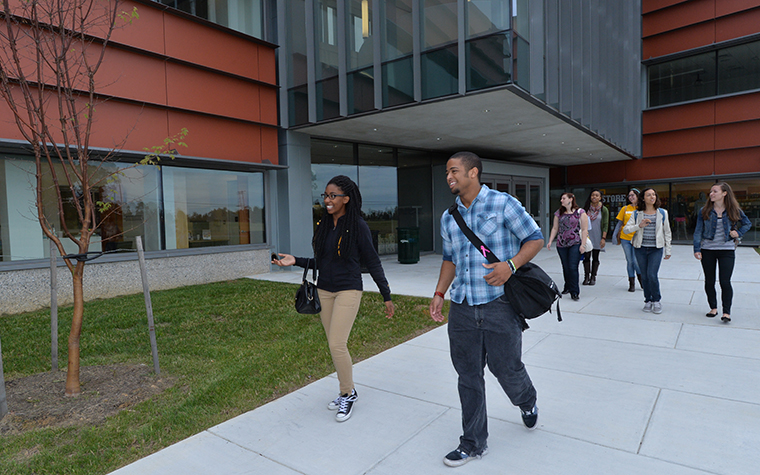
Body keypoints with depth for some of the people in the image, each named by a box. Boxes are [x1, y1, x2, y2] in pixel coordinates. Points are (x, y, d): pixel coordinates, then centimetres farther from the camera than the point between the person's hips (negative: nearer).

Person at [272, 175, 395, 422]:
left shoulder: (357, 226, -11)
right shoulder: (324, 224, 6)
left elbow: (372, 263, -8)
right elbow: (320, 262, 13)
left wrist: (387, 297, -6)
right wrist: (295, 261, -1)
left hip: (348, 291, -6)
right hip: (324, 291, 6)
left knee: (337, 345, -11)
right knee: (334, 345, 11)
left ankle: (348, 394, 13)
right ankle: (346, 392, 28)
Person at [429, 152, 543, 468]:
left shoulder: (503, 204, -5)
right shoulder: (448, 218, 11)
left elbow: (535, 239, -3)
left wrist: (511, 264, -19)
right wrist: (439, 294, 11)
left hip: (499, 304, -4)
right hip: (461, 308, 5)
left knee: (506, 367, 7)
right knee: (468, 376, 9)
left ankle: (527, 403, 44)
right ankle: (473, 443, 25)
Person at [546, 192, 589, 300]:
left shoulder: (580, 212, -1)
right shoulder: (559, 213, 11)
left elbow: (584, 230, -3)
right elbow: (555, 228, 14)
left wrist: (583, 244, -9)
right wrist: (550, 241, 6)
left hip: (575, 244, -4)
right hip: (561, 245, 4)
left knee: (573, 267, -9)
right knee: (565, 267, 8)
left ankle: (574, 292, -3)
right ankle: (568, 287, 23)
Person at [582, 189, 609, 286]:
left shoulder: (604, 210, 0)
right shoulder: (586, 208, 4)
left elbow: (605, 225, -2)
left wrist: (603, 238, -9)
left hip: (597, 238, -1)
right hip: (587, 237, 1)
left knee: (595, 257, 6)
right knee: (587, 256, -2)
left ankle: (593, 277, 14)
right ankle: (586, 277, 5)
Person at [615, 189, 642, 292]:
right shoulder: (625, 209, 4)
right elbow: (620, 223, 9)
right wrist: (615, 236, 6)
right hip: (625, 238, 2)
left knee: (636, 260, -7)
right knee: (629, 261, 6)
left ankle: (641, 279, 20)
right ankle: (632, 283, 17)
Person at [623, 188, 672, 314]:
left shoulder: (662, 213, 4)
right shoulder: (637, 213, 3)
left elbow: (667, 233, 9)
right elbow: (626, 229, -4)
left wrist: (668, 250, 8)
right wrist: (639, 225, -20)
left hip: (656, 249, -1)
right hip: (640, 249, 1)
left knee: (652, 275, -13)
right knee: (644, 276, 6)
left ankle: (656, 300, 8)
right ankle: (648, 301, 21)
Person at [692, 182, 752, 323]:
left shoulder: (734, 210, 1)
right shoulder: (705, 211, 1)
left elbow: (747, 223, 18)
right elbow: (698, 231, 2)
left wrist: (738, 233, -1)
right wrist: (697, 249, -5)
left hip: (727, 250, -1)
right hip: (707, 250, 1)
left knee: (725, 282, -7)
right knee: (709, 281, 8)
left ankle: (726, 312, 1)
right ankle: (713, 308, 22)